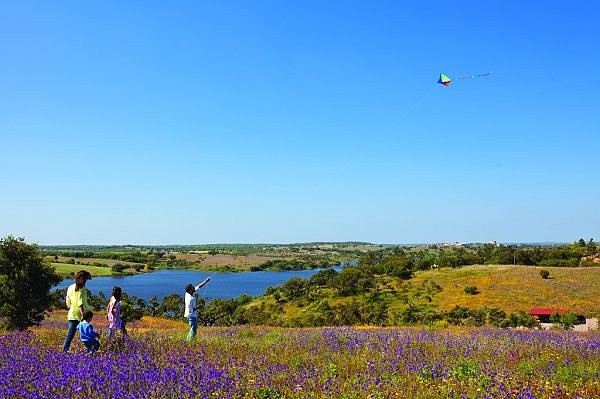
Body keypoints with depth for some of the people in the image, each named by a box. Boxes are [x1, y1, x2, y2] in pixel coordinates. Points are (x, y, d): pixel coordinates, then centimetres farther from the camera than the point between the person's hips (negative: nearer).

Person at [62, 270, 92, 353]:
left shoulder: (70, 288, 10)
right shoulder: (82, 289, -10)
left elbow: (68, 303, 15)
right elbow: (81, 303, -19)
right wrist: (83, 314, -23)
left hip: (72, 315, 6)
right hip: (80, 314, -6)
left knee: (70, 335, 7)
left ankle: (64, 352, 0)